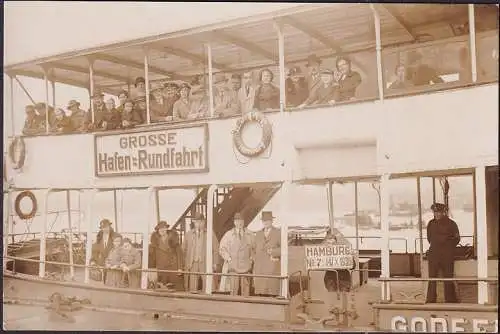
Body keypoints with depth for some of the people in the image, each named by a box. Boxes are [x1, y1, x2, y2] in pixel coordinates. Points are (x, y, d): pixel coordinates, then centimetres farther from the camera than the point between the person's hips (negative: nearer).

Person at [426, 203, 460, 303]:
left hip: (447, 255, -3)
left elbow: (457, 239, 4)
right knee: (432, 277, -1)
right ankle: (430, 300, 2)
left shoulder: (451, 224, 0)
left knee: (448, 278, 0)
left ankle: (450, 299, 8)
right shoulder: (431, 224, 10)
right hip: (433, 254, 3)